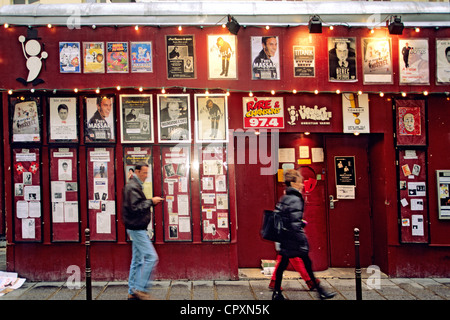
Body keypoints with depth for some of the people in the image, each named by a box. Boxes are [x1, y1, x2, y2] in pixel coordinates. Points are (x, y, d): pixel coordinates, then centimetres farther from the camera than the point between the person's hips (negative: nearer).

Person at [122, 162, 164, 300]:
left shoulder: (135, 186, 18)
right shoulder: (132, 187, -14)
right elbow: (135, 207, -22)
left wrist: (151, 202, 5)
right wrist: (151, 201, -16)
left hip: (137, 228, 11)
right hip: (137, 228, -11)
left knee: (137, 260, 13)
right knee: (151, 257, -11)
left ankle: (132, 292, 18)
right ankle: (141, 289, -5)